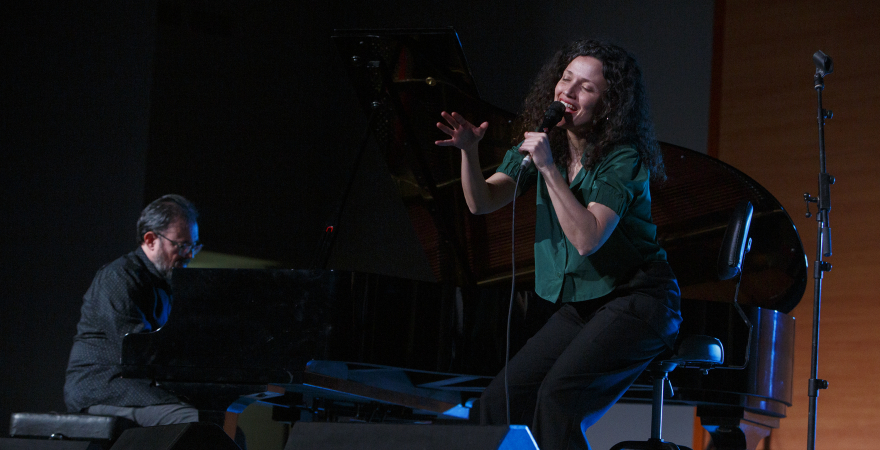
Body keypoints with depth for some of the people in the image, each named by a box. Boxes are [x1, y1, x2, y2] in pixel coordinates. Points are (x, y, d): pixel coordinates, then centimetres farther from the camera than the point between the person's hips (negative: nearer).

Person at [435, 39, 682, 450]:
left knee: (556, 398, -28)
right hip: (580, 306, 7)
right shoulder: (542, 143, 5)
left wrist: (548, 168, -27)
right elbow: (481, 202, -5)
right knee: (497, 405, -7)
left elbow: (587, 239, -27)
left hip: (636, 303, -7)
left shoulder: (623, 159, -14)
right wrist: (468, 151, -23)